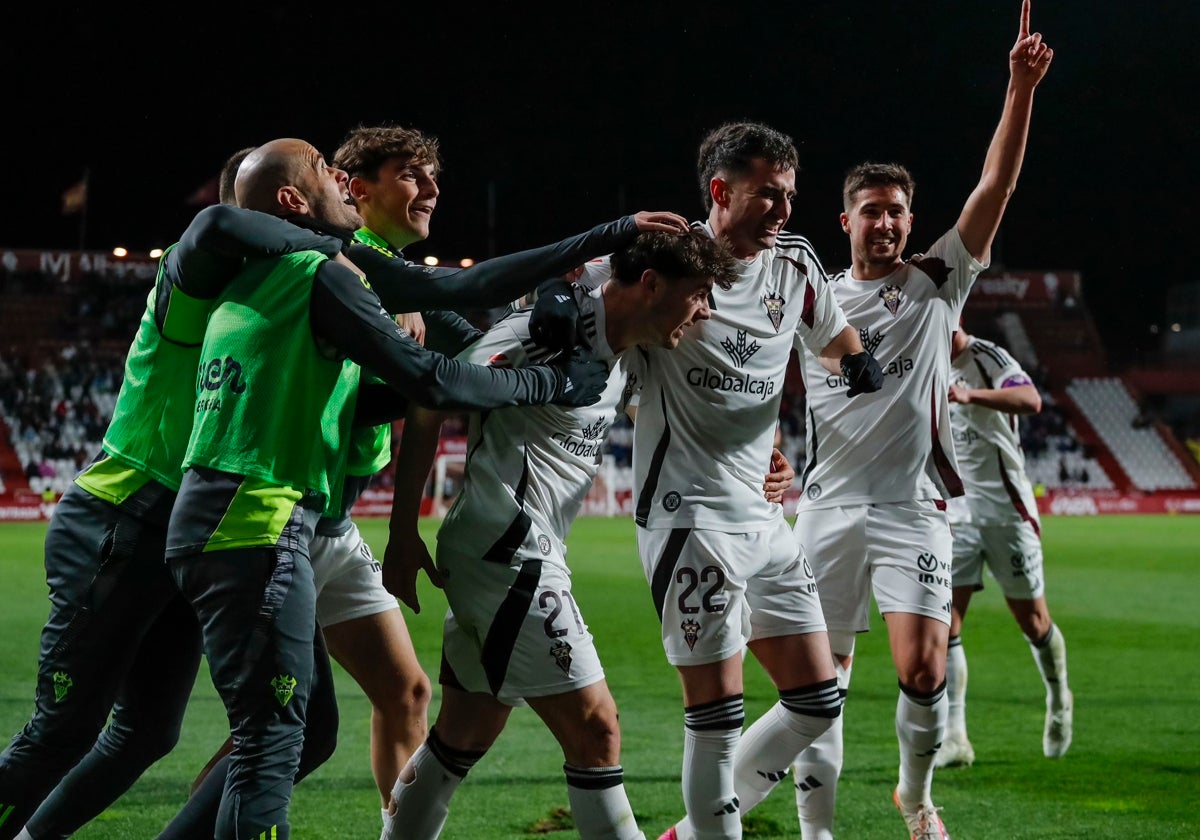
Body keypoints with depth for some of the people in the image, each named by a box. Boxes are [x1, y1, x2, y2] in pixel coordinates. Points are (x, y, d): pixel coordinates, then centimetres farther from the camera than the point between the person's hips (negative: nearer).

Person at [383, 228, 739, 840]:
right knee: (594, 729, -9)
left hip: (529, 556, 10)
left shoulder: (628, 362, 11)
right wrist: (404, 532, -13)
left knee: (467, 733, 15)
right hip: (508, 555, -10)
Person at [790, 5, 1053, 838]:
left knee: (923, 668, -14)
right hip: (830, 505, 2)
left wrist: (1022, 90, -11)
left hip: (914, 505, -1)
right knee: (822, 680, 0)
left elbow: (996, 184, -3)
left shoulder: (938, 283, 5)